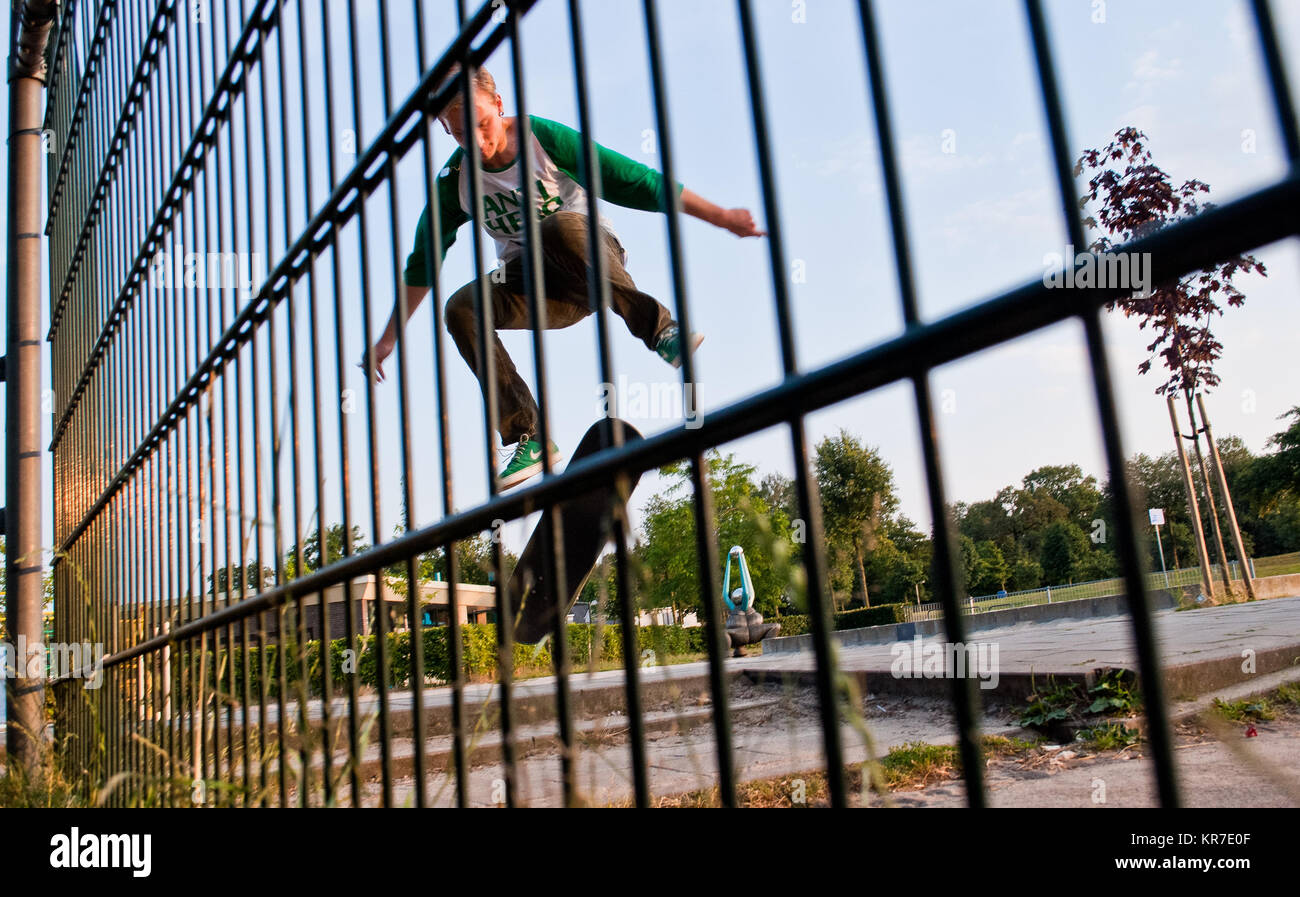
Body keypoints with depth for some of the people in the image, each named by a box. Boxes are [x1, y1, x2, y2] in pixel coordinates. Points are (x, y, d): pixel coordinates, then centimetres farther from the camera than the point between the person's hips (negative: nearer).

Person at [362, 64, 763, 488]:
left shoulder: (545, 138, -13)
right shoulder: (454, 182, -3)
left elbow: (638, 182, -13)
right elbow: (423, 262, 9)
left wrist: (720, 216, -13)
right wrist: (388, 339, 11)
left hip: (593, 254, -4)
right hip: (530, 284, 4)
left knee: (558, 226, -37)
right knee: (461, 308, -24)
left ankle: (657, 327, -30)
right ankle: (528, 437, -24)